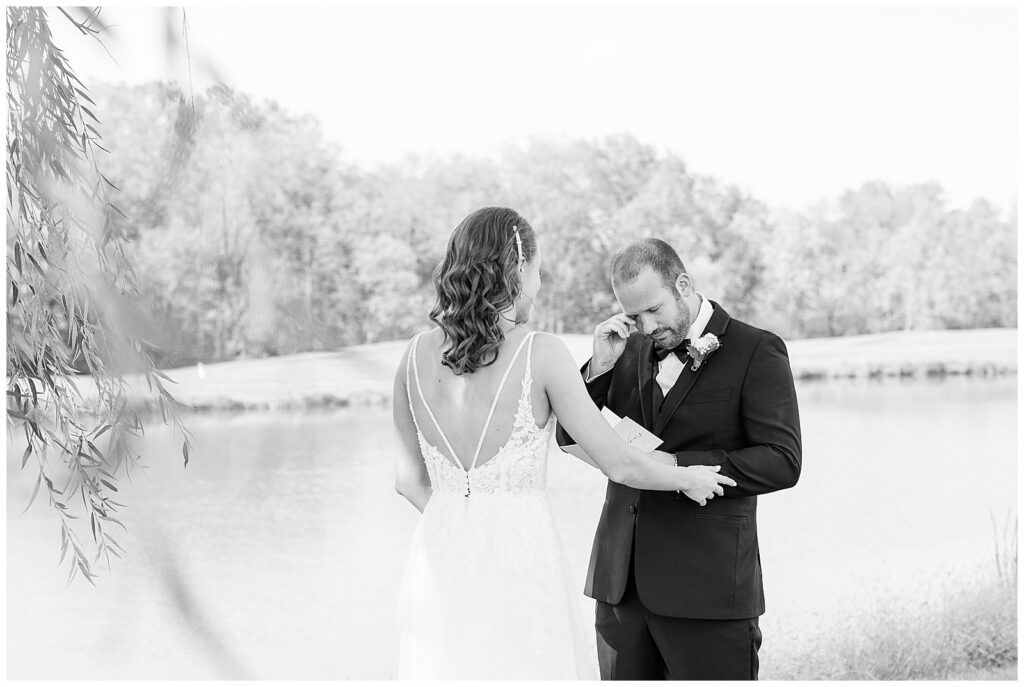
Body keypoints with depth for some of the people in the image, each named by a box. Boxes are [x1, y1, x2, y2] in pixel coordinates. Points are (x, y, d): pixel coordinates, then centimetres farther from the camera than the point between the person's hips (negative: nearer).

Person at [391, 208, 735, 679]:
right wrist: (689, 478, 13)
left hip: (438, 560, 4)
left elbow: (410, 476, 10)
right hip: (519, 562, -4)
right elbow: (618, 465, -5)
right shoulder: (541, 354, -11)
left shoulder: (416, 354, 2)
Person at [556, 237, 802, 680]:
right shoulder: (631, 351, 12)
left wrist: (677, 466, -19)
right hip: (622, 581, 5)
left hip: (707, 589, -5)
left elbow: (781, 461, -12)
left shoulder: (756, 352, -4)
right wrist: (599, 367, -4)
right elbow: (570, 437, 11)